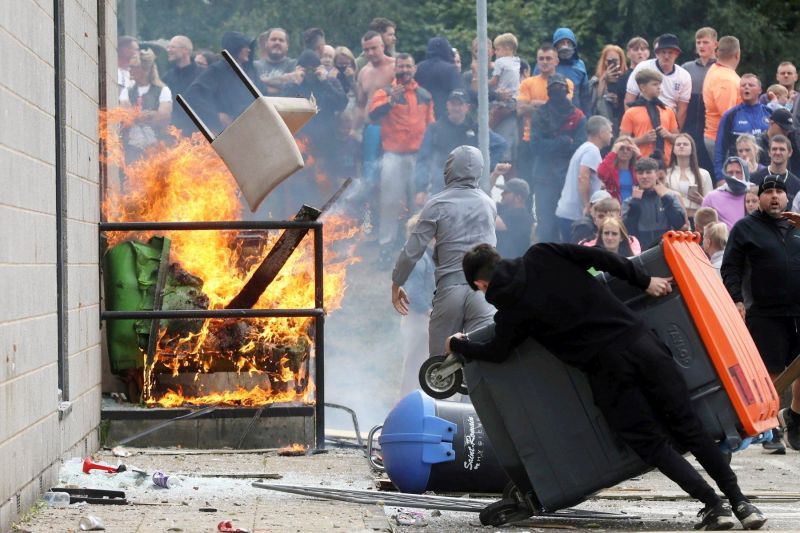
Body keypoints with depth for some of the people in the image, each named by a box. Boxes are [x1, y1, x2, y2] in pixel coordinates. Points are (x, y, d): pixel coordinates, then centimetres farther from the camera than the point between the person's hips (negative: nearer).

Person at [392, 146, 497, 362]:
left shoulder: (437, 205, -1)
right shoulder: (488, 204, 10)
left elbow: (412, 251, -3)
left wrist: (396, 284, 10)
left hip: (449, 289, -1)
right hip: (484, 288, 2)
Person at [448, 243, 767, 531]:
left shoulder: (511, 310, 3)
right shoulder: (540, 256, 10)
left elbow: (495, 353, 17)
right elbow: (598, 257, 5)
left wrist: (457, 346, 36)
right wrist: (644, 281, 12)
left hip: (607, 368, -4)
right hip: (638, 340, 4)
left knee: (650, 442, 7)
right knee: (687, 425, 6)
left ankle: (713, 505, -3)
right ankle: (739, 502, 3)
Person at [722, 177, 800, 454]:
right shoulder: (746, 228, 4)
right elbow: (730, 268, 0)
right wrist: (736, 300, -13)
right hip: (765, 314, -3)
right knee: (770, 373, -2)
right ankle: (771, 429, 8)